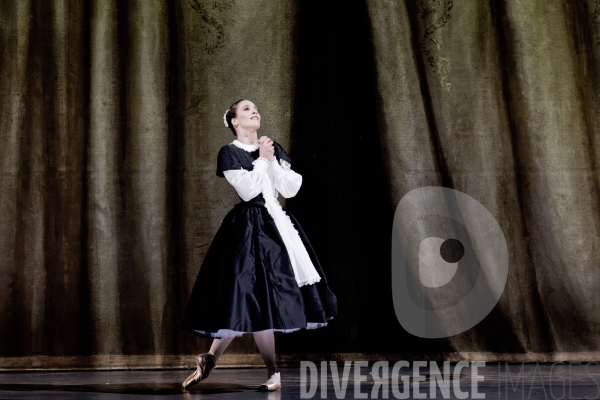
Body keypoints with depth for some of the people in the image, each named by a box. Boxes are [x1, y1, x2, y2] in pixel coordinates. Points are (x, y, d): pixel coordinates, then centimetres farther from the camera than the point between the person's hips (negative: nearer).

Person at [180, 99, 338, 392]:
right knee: (253, 298, -8)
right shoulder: (229, 153, -2)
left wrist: (272, 161, -4)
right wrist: (261, 160, -6)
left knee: (262, 300, 1)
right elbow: (248, 190, -14)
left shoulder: (273, 149, 14)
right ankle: (273, 373, 1)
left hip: (277, 224, 6)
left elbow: (290, 189, 5)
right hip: (249, 229, -6)